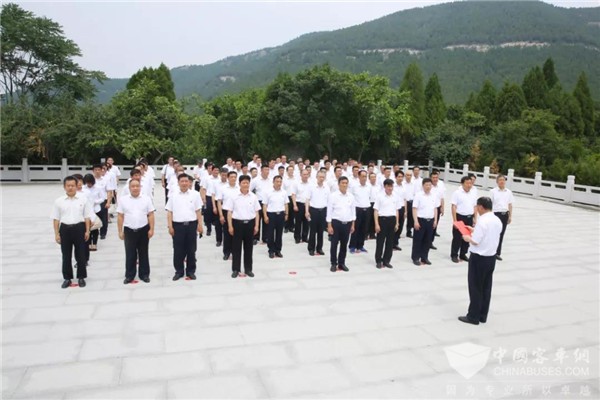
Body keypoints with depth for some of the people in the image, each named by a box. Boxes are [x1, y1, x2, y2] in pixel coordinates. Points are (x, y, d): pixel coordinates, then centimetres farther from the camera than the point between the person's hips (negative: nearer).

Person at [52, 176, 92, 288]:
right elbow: (56, 219, 3)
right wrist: (56, 234, 0)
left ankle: (81, 277, 20)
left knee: (80, 254, 6)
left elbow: (87, 216, 3)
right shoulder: (59, 201, 1)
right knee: (66, 255, 9)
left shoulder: (83, 199, 0)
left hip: (79, 228, -1)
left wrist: (87, 231, -1)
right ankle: (67, 278, 22)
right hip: (65, 229, 1)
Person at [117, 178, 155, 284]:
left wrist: (151, 229, -5)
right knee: (130, 254, 7)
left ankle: (144, 274, 20)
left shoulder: (146, 199, 0)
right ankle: (129, 275, 19)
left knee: (143, 253, 9)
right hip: (129, 230, 0)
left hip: (143, 230, 0)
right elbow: (120, 217, 2)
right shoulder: (123, 199, 0)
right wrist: (120, 231, 0)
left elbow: (151, 215, 1)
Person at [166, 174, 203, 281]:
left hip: (191, 225, 0)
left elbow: (198, 211, 5)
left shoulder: (195, 194, 3)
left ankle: (191, 271, 20)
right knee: (178, 250, 6)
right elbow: (169, 212, 4)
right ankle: (179, 271, 20)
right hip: (178, 225, 0)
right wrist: (170, 226, -2)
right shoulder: (173, 195, 3)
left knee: (191, 249, 8)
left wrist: (200, 225, 0)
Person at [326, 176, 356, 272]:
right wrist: (329, 225, -9)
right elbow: (329, 211, -6)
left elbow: (353, 210, 11)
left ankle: (341, 263, 24)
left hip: (347, 223, 3)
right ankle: (333, 263, 15)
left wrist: (353, 225, 8)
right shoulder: (333, 196, -6)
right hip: (336, 222, -3)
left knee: (344, 245, 11)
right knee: (334, 244, 2)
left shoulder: (351, 196, 5)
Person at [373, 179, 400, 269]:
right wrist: (376, 224, -10)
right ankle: (378, 261, 13)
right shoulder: (380, 196, -5)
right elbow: (376, 211, -5)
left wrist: (397, 223, 10)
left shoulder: (396, 197, 7)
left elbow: (396, 211, 12)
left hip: (392, 220, 4)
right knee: (380, 241, 3)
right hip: (382, 219, -4)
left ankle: (386, 261, 20)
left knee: (390, 241, 8)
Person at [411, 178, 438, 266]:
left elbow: (435, 209, 14)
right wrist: (416, 221, -14)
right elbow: (414, 209, -9)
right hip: (420, 220, -5)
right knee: (417, 240, 3)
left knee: (428, 240, 10)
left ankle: (424, 258, 22)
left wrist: (435, 220, 9)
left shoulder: (434, 195, 7)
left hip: (430, 220, 5)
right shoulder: (418, 195, -8)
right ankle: (415, 258, 13)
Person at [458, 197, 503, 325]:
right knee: (486, 288, 14)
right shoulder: (497, 221, 5)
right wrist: (474, 230, 16)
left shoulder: (482, 221, -21)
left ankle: (473, 317, 11)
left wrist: (467, 238, -2)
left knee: (475, 288, 3)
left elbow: (475, 241, -21)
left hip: (479, 258, -8)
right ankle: (483, 316, 23)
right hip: (491, 257, 8)